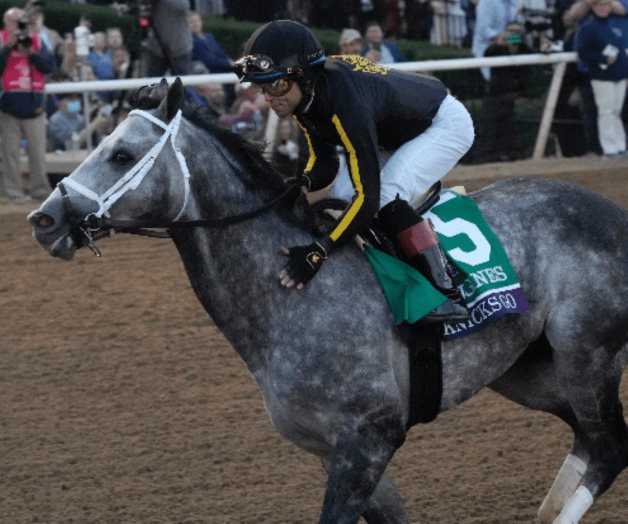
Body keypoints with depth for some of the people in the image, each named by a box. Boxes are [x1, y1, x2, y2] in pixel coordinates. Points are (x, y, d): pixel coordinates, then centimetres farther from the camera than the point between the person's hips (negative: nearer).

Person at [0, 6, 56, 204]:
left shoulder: (35, 40, 10)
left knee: (38, 152, 5)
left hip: (34, 105, 3)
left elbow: (49, 66, 2)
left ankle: (41, 191, 11)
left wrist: (31, 52, -11)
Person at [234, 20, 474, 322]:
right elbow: (323, 161, -4)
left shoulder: (344, 101, -41)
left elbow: (367, 196, -41)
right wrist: (303, 183, -27)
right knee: (339, 198, 0)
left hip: (446, 124, -9)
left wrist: (319, 252, -47)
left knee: (386, 197, -28)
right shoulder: (305, 94, -15)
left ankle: (447, 295, -26)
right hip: (396, 134, 9)